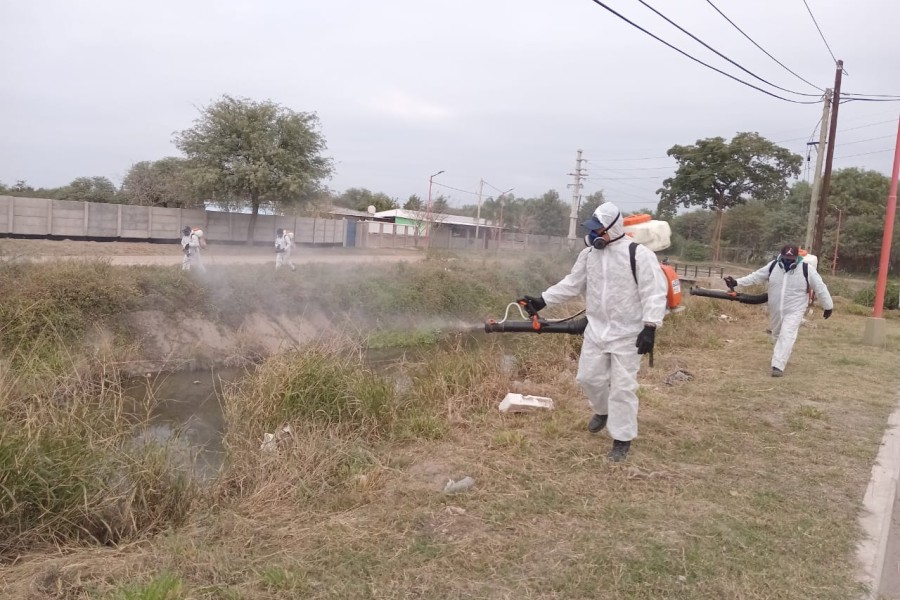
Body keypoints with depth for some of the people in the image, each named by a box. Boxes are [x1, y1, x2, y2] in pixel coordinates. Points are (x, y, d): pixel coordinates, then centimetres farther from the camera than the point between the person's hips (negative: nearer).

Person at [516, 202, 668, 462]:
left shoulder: (639, 254, -15)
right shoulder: (589, 253, 4)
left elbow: (654, 294, -16)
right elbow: (572, 284, 11)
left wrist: (650, 327, -22)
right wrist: (542, 300, 5)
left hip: (628, 334, -6)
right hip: (596, 329, 6)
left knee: (622, 387, -1)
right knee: (588, 377, 13)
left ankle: (622, 439, 14)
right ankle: (603, 411, 43)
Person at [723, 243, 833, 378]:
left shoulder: (807, 269, -16)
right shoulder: (773, 266, -6)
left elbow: (820, 288, -7)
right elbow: (756, 276, 0)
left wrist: (828, 306, 1)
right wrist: (736, 282, -10)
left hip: (794, 311, -5)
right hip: (775, 310, 5)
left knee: (786, 337, -17)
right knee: (777, 335, 21)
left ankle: (778, 366, -20)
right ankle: (782, 358, 46)